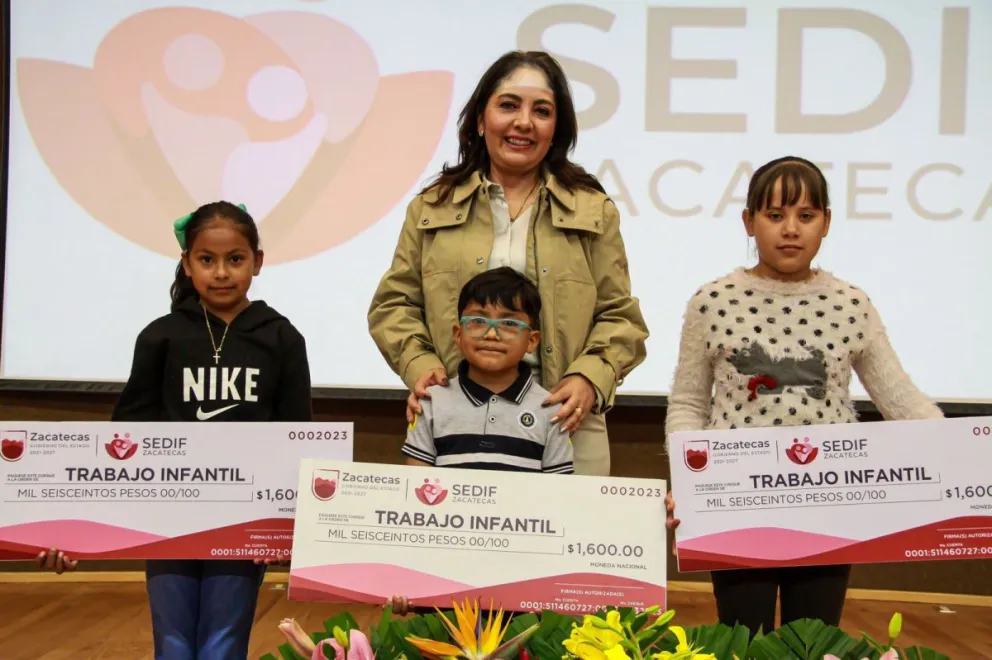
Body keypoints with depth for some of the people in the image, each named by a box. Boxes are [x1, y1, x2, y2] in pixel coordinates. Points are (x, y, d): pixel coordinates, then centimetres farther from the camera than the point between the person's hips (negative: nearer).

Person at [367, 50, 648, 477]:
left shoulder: (593, 210, 10)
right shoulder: (433, 207, 11)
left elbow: (619, 316, 7)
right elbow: (394, 303, 11)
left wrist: (590, 378, -9)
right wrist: (419, 364, -6)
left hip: (563, 422, 0)